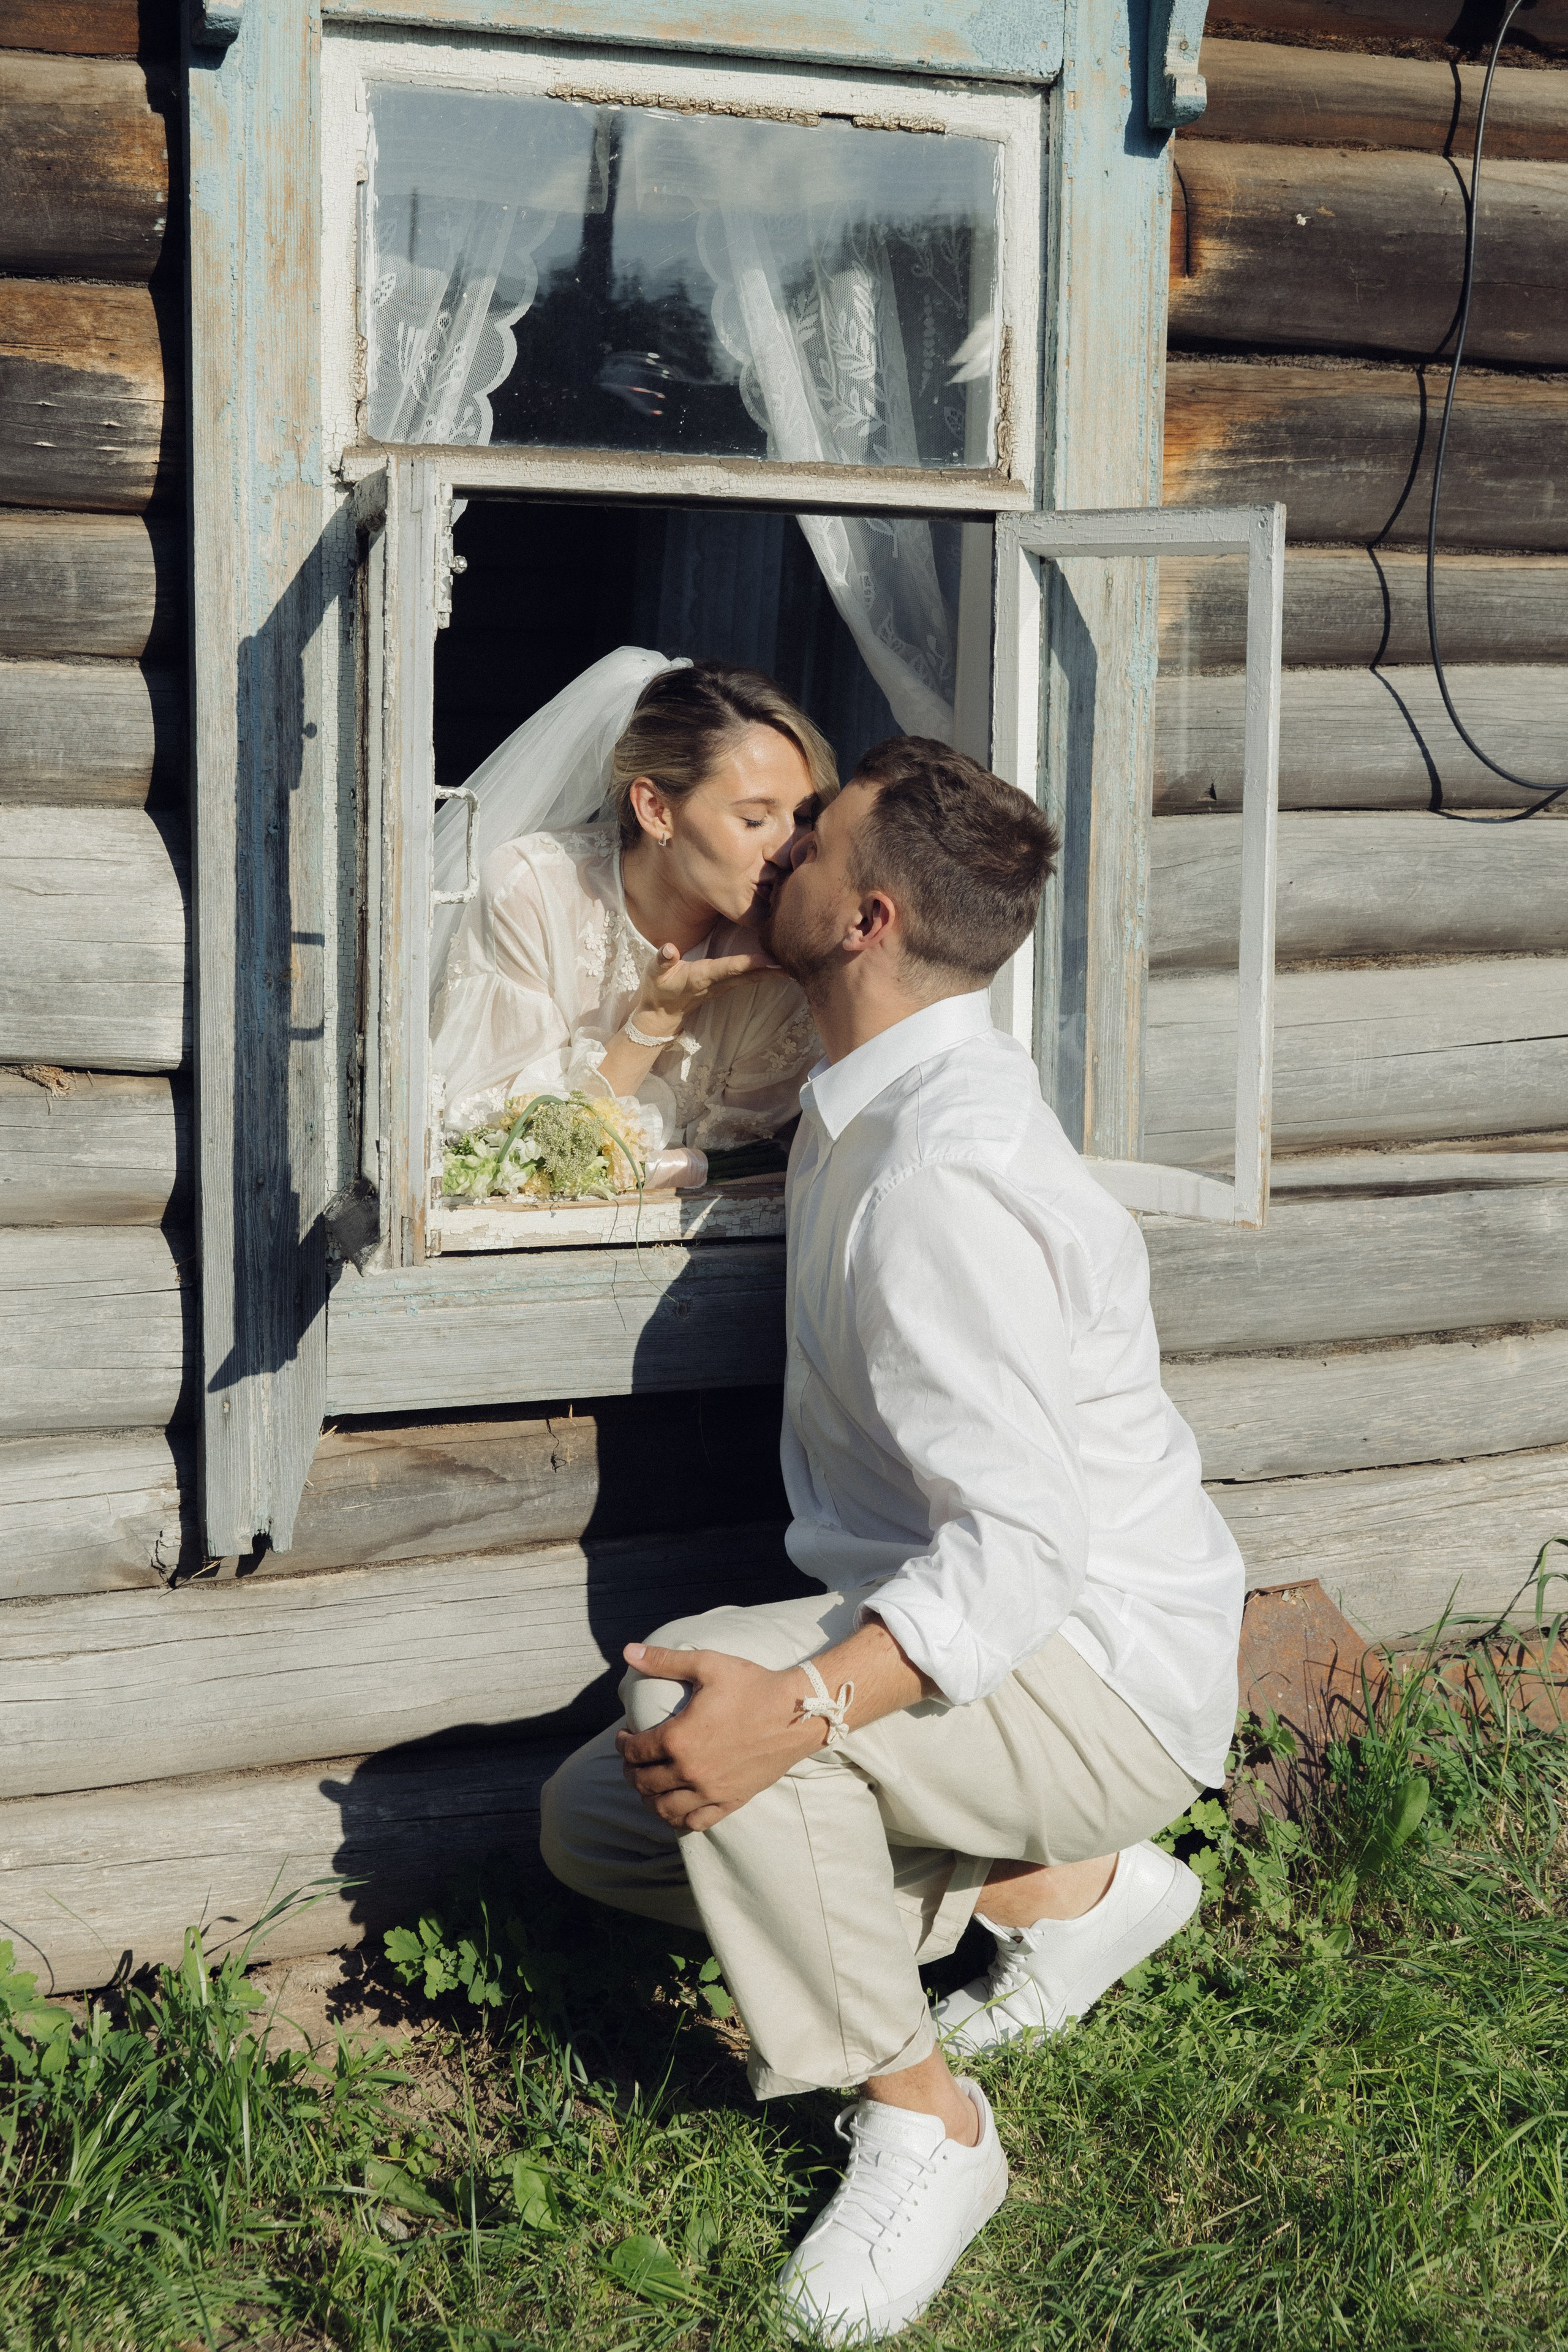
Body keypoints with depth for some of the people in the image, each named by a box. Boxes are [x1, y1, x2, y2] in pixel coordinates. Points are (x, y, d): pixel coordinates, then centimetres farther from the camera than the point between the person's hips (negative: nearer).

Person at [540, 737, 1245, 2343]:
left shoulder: (946, 1171, -25)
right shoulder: (869, 1111, 6)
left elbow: (1022, 1546, -32)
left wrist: (802, 1703, -44)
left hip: (1107, 1680, -10)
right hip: (983, 1652, 10)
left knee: (697, 1689, -32)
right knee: (596, 1819, 8)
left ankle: (921, 2118, -13)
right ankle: (1058, 1886, 14)